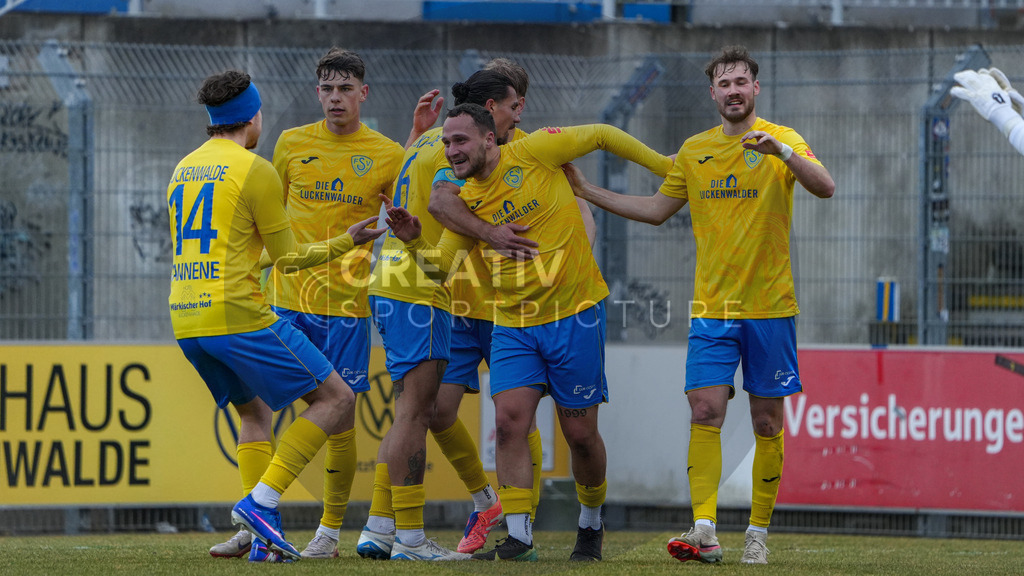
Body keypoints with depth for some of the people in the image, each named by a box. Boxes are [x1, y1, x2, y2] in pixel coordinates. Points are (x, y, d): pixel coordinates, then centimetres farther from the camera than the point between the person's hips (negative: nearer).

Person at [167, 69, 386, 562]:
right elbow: (287, 258, -2)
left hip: (185, 320, 8)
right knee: (335, 398, 0)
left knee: (256, 412, 23)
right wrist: (346, 242, 13)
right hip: (237, 315, -8)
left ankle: (265, 535, 8)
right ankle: (260, 502, -11)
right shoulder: (254, 170, -6)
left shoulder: (183, 170, 16)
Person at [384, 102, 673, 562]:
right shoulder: (466, 202, 5)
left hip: (574, 315, -4)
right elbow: (444, 262, 8)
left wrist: (666, 168, 4)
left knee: (579, 433, 2)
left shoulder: (533, 153, -9)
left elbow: (602, 136, 1)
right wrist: (413, 240, -11)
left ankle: (591, 524, 26)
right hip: (513, 324, 4)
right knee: (509, 421, -13)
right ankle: (518, 538, -10)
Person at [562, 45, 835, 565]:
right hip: (711, 308, 2)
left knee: (766, 422, 3)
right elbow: (657, 209, 19)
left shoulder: (782, 142, -2)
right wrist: (586, 191, 14)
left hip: (770, 308, -2)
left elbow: (824, 188, -18)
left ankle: (758, 533, 12)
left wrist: (780, 151, -33)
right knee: (705, 412, -11)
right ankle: (704, 532, -16)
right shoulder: (694, 151, 10)